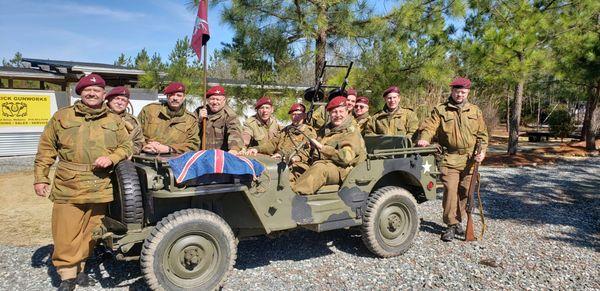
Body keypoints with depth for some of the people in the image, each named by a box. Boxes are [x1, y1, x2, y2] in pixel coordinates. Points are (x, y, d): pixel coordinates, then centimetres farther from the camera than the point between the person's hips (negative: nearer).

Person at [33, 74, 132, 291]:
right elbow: (46, 150, 8)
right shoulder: (62, 116, 7)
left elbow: (126, 147, 11)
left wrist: (111, 158, -9)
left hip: (100, 189, 2)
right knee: (65, 235, 0)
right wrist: (40, 178, 4)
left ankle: (79, 269, 29)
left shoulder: (115, 121, 10)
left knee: (90, 233, 11)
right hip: (68, 188, -1)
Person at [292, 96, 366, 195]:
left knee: (319, 167, -37)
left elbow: (346, 158, -16)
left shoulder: (351, 132, -1)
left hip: (341, 170, -7)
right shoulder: (325, 130, 21)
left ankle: (296, 194, -46)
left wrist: (322, 148, -16)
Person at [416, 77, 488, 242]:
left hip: (470, 159, 3)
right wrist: (425, 138, -27)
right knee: (450, 190, -10)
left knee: (464, 192, 8)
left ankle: (458, 221, 24)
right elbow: (430, 126, -7)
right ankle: (451, 225, 0)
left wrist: (482, 151, 1)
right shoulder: (440, 110, 5)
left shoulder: (475, 111, 14)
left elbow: (482, 134, 15)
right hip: (449, 158, -3)